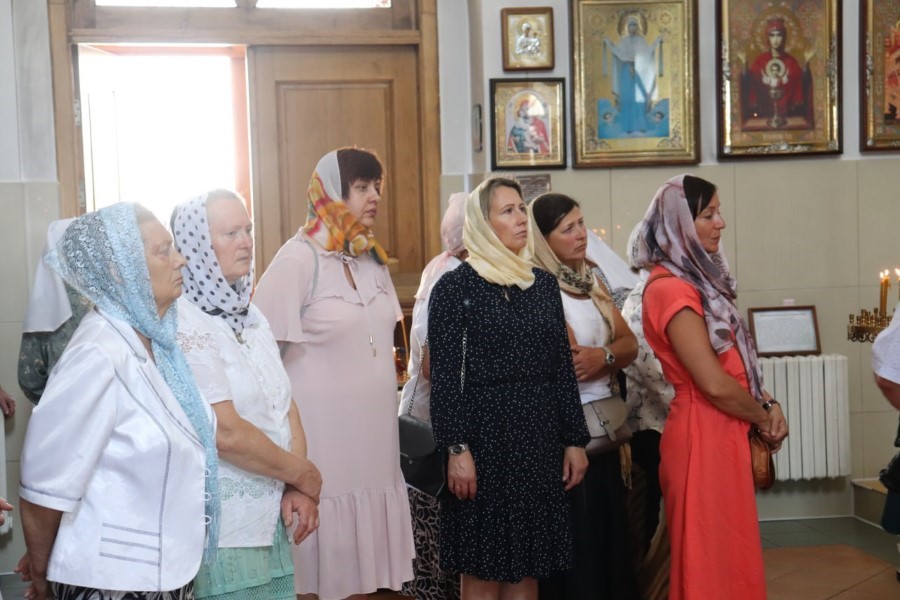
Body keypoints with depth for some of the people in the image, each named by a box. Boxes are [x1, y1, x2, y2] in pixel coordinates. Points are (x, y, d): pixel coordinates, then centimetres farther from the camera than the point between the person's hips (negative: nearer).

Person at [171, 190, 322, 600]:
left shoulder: (251, 318, 11)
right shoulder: (183, 326, -15)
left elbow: (286, 406, 10)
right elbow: (225, 432, -20)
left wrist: (297, 488, -4)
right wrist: (305, 475, -8)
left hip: (271, 521, 7)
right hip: (222, 532, -7)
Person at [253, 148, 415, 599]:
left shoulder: (372, 259, 12)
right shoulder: (298, 259, -12)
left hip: (371, 427, 7)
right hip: (322, 429, -7)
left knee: (359, 550, 12)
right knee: (323, 553, 1)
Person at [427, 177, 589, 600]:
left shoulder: (543, 284, 10)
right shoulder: (455, 287, -5)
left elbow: (563, 369, 12)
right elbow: (444, 377, -8)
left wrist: (575, 440, 9)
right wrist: (456, 449, -15)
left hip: (540, 435, 5)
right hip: (485, 434, -5)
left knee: (527, 566, 10)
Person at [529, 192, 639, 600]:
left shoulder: (590, 281, 11)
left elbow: (629, 344, 6)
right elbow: (567, 361, -22)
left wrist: (602, 356, -13)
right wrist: (608, 357, -7)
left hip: (605, 429, 8)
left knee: (610, 536, 15)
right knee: (575, 547, 2)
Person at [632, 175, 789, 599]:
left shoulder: (696, 280, 13)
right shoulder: (671, 288, -18)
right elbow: (714, 383, -22)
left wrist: (768, 404, 2)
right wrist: (764, 417, -6)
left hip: (725, 434, 10)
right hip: (703, 437, -10)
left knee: (728, 552, 17)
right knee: (710, 560, 1)